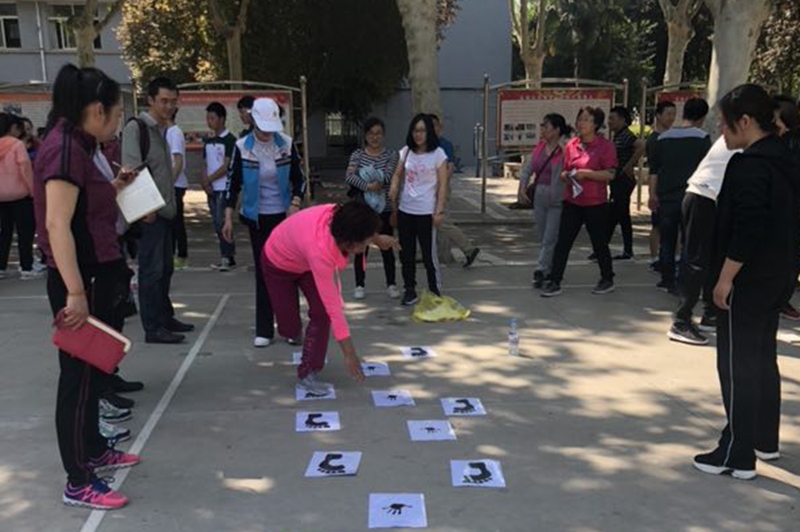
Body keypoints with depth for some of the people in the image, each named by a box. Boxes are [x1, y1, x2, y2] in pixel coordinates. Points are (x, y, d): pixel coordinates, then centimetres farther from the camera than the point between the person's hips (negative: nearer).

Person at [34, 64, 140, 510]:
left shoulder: (80, 145, 12)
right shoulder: (65, 148, -19)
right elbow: (57, 225, -25)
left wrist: (114, 188, 12)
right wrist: (74, 292, -27)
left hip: (97, 275, 10)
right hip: (79, 281, -10)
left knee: (93, 368, 20)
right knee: (79, 375, -1)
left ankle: (95, 451, 36)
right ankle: (78, 484, 11)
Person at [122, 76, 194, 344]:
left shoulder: (162, 129, 18)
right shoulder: (136, 127, -9)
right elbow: (132, 169, -17)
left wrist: (170, 204, 16)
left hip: (164, 209, 9)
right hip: (148, 211, -9)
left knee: (165, 268, 14)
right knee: (151, 269, -6)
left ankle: (165, 318, 25)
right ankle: (153, 328, -1)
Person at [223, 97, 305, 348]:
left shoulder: (286, 144, -5)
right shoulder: (242, 147, -7)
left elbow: (298, 178, 3)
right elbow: (233, 183, -1)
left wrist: (295, 203, -11)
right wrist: (228, 218, -4)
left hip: (283, 215, 0)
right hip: (257, 217, 0)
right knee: (263, 272, 4)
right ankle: (264, 330, 11)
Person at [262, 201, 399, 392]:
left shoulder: (341, 218, -32)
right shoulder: (320, 250, -46)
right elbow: (333, 306, -42)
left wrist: (376, 238, 2)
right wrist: (349, 353, -37)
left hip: (305, 259, 6)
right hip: (278, 263, -5)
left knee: (321, 312, -11)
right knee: (290, 327, -2)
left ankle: (308, 372, 1)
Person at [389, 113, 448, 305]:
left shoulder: (438, 154, -6)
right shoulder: (406, 152, 7)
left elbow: (442, 185, -7)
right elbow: (397, 174, 14)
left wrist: (439, 211, -12)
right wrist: (393, 188, -8)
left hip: (426, 212, -5)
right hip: (405, 210, 5)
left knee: (429, 253, 2)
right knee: (406, 252, 10)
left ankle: (435, 291, 15)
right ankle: (409, 289, 22)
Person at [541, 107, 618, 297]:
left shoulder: (605, 146, -7)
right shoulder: (571, 145, 9)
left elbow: (610, 174, -13)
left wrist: (586, 173, -20)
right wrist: (566, 176, -4)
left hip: (595, 204, -4)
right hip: (572, 202, 5)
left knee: (599, 243, 9)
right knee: (562, 243, 1)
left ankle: (607, 280, 27)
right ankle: (554, 282, 5)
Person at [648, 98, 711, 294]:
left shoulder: (663, 138, 5)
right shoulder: (702, 138, -7)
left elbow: (654, 171, 8)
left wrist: (653, 195, 17)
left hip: (666, 197, 4)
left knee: (667, 241, 12)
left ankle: (667, 281, 18)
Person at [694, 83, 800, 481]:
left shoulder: (749, 165, -18)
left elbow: (746, 229, -25)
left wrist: (725, 278, -18)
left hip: (748, 281, -10)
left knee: (737, 366, -1)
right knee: (762, 359, 20)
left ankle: (737, 456, 6)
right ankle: (765, 440, 32)